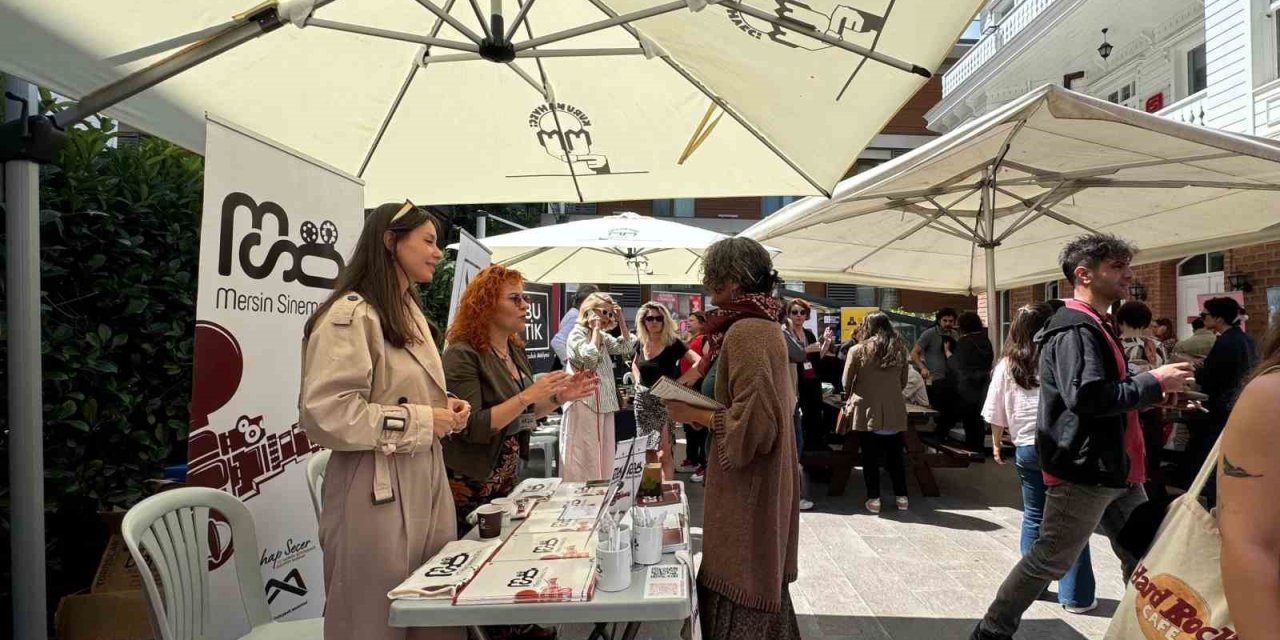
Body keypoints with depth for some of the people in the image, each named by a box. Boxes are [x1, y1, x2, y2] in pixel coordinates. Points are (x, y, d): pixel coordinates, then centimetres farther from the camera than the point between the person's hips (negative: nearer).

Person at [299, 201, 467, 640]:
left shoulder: (410, 314, 16)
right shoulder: (350, 315, -14)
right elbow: (324, 414, -23)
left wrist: (443, 409, 7)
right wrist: (419, 421, -18)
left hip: (425, 487, 9)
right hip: (377, 494, -8)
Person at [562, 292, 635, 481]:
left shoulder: (603, 337, 15)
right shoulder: (577, 333, -7)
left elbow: (627, 347, 7)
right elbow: (591, 357, -23)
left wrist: (621, 319, 5)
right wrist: (596, 328, -14)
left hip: (604, 402, 8)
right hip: (584, 403, -8)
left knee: (603, 455, 12)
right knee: (583, 456, -3)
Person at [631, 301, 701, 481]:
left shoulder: (673, 343, -11)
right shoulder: (641, 343, 4)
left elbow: (699, 363, -19)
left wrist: (678, 381, -17)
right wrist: (637, 381, 9)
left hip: (664, 400, -5)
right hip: (643, 400, 5)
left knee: (663, 452, -7)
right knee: (648, 451, 11)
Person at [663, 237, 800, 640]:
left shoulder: (744, 332, -20)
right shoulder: (764, 326, 10)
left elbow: (753, 424, -27)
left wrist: (695, 414, -15)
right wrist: (704, 408, 10)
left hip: (748, 491, -10)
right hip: (765, 485, 10)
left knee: (740, 602, 3)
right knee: (760, 589, 21)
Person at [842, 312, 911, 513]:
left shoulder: (858, 350, -8)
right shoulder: (899, 349, 2)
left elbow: (847, 383, -1)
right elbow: (903, 382, 10)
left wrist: (855, 395, 19)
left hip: (867, 412, -3)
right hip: (894, 412, 3)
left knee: (870, 458, 7)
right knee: (895, 457, 15)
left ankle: (874, 499, 10)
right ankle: (901, 497, 22)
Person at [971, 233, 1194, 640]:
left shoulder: (1096, 327, 17)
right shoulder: (1074, 329, -17)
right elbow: (1086, 396, -28)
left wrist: (1152, 391, 8)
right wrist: (1153, 382, -17)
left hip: (1115, 469, 10)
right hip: (1084, 470, -10)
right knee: (1049, 561, 0)